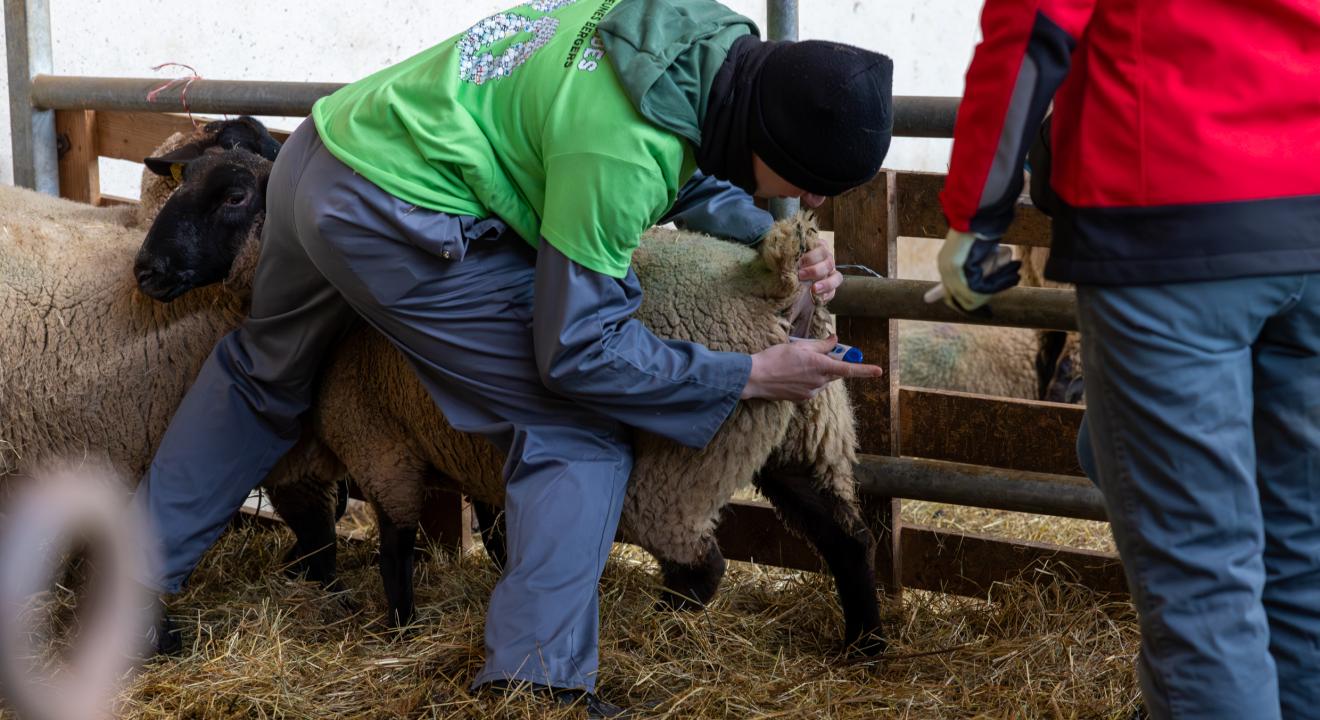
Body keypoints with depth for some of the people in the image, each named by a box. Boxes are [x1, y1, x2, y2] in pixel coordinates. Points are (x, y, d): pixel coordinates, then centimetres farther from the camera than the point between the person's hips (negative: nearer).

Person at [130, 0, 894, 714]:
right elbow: (575, 348, -18)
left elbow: (693, 170, 18)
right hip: (393, 220, -10)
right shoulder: (622, 150, -28)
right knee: (581, 436, -5)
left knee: (265, 372, 31)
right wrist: (751, 377, -14)